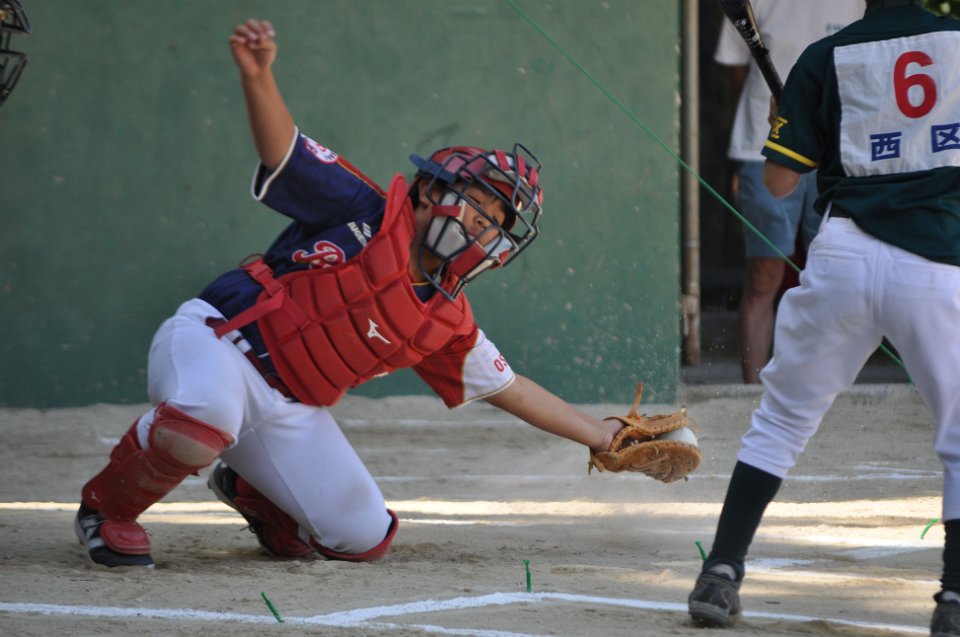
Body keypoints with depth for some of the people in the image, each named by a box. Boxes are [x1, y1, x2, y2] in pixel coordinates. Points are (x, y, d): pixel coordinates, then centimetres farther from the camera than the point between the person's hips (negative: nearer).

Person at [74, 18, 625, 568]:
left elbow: (510, 389, 22)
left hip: (289, 414, 7)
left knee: (363, 538, 0)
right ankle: (109, 507, -12)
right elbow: (282, 148, -14)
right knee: (205, 418, -42)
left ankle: (247, 489, 28)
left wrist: (598, 435, 20)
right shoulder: (368, 214, -5)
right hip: (216, 343, -7)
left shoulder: (448, 324, 11)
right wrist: (258, 75, -34)